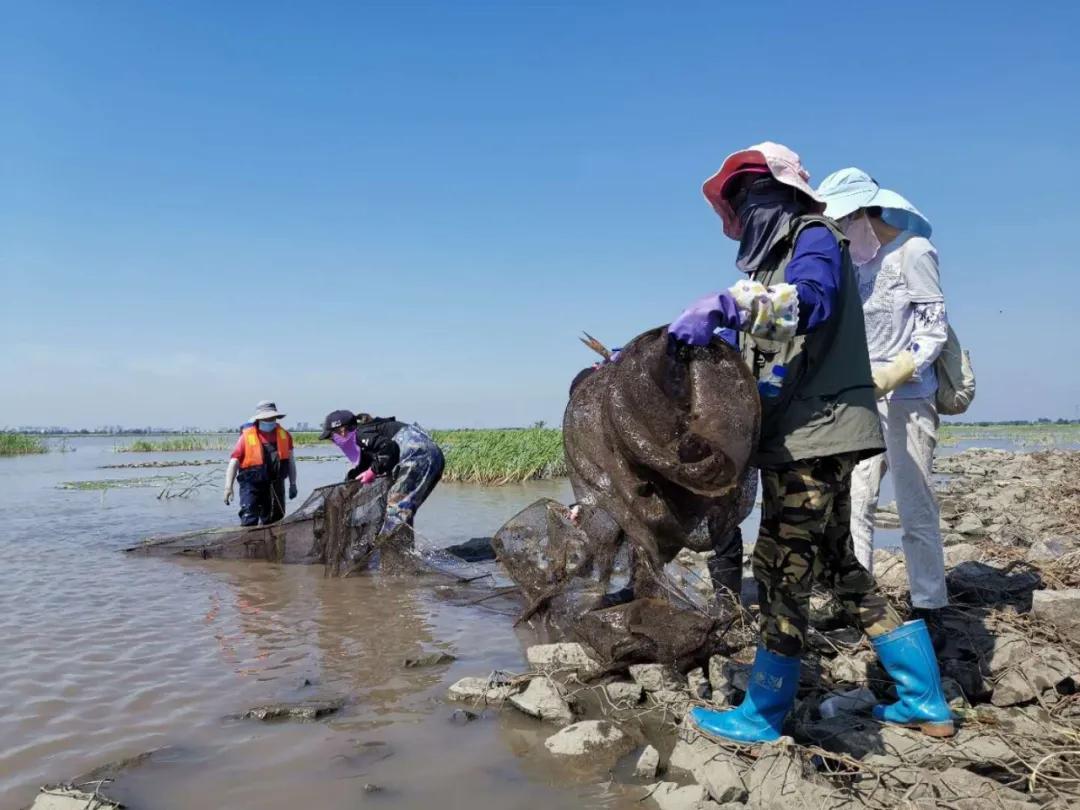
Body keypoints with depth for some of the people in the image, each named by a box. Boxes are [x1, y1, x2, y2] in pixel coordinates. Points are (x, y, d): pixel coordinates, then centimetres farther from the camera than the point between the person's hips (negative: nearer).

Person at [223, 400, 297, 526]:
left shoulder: (284, 435, 7)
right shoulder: (247, 436, -6)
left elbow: (290, 460, 14)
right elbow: (234, 461, -8)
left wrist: (293, 484, 12)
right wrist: (228, 487, -16)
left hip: (276, 486, 4)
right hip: (252, 486, -4)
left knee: (274, 522, 13)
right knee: (249, 520, -14)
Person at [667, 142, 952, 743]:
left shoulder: (814, 238, -6)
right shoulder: (777, 259, 22)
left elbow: (811, 301, -29)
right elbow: (763, 355, 20)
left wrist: (725, 305, -39)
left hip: (815, 435, -10)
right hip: (804, 438, 10)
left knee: (783, 570, -4)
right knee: (840, 566, 15)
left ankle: (762, 719, 8)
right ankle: (925, 701, 24)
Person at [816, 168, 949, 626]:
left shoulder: (913, 251, -4)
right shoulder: (857, 260, 15)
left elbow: (934, 330, -7)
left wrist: (891, 376, -19)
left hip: (907, 399, -6)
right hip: (862, 401, 6)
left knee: (915, 509, -2)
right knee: (853, 503, 3)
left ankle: (928, 607, 10)